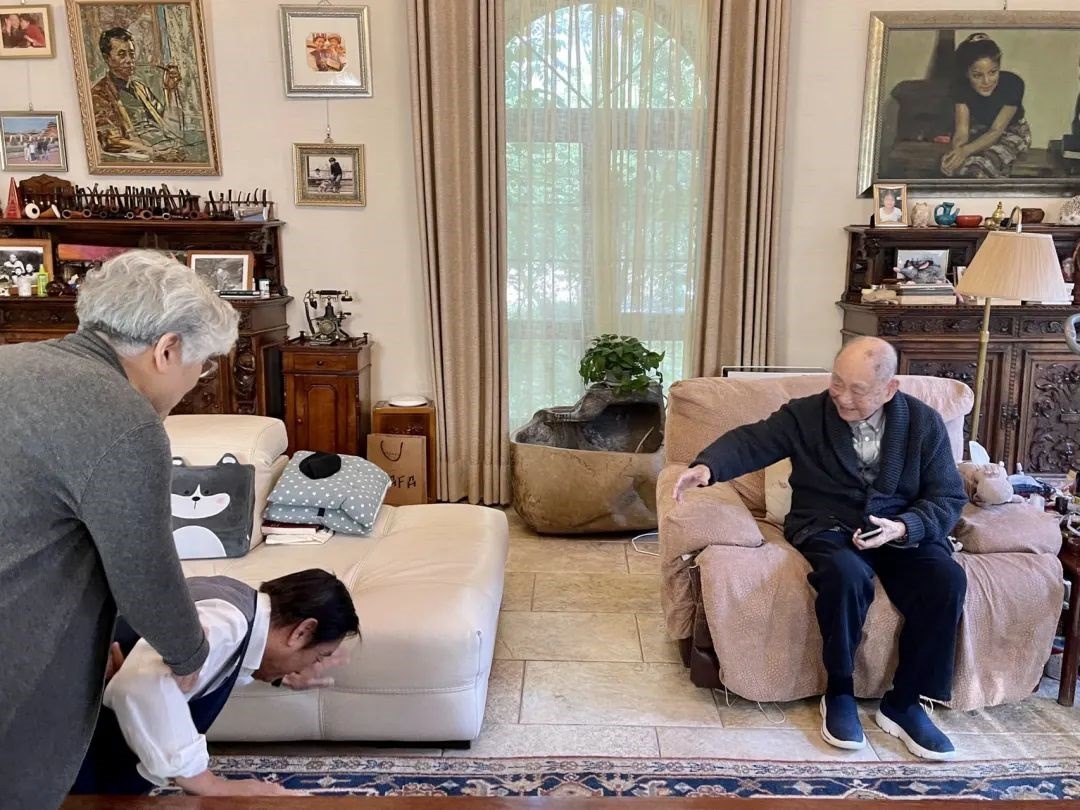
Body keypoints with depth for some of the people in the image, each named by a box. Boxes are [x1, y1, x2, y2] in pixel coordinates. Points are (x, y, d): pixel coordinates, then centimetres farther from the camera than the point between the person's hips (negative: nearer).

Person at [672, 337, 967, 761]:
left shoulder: (924, 422, 2)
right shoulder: (806, 414, -1)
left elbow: (948, 497, 2)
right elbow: (751, 441, -9)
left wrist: (905, 527, -19)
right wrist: (707, 466, -30)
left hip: (903, 530, 3)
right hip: (828, 527, -2)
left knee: (947, 580, -27)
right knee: (847, 576, -36)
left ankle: (903, 702, -10)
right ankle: (839, 693, -12)